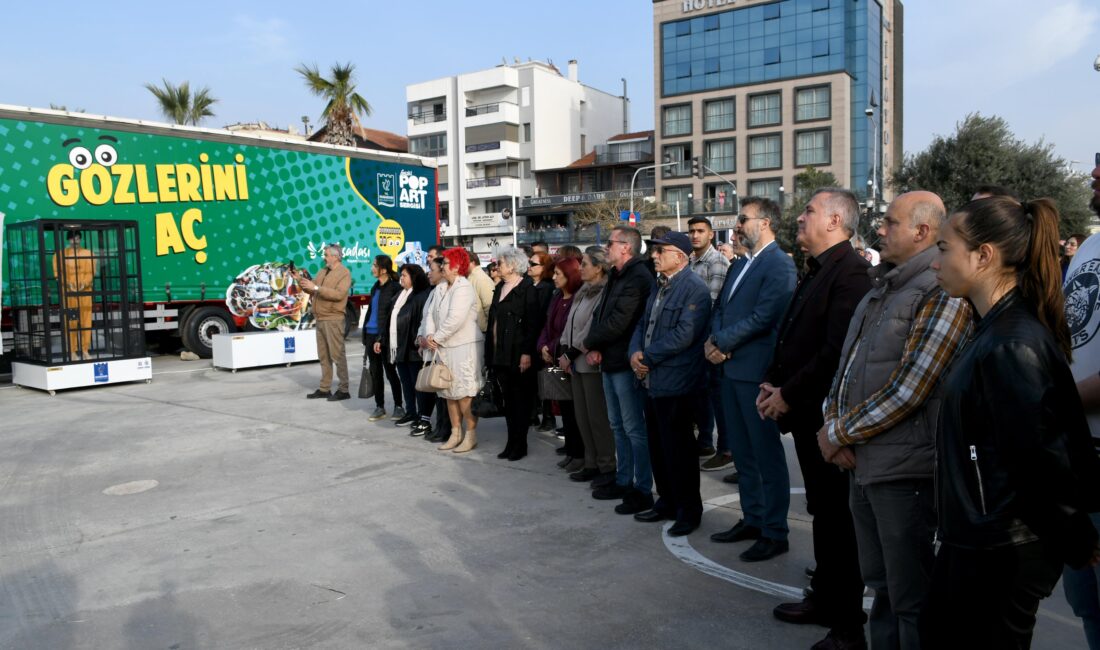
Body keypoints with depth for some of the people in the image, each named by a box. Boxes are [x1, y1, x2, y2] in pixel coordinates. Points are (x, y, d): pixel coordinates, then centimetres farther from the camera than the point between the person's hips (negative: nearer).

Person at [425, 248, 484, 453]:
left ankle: (471, 435, 2)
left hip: (464, 346, -9)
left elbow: (455, 320, -21)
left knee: (464, 393, -6)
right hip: (446, 347, 9)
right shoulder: (447, 288, 15)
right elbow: (436, 316, 16)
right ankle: (455, 434, 19)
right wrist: (432, 336, -1)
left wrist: (436, 338, -11)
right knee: (450, 393, 11)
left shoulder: (463, 288, -13)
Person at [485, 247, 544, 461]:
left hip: (518, 354, -7)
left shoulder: (527, 289, -9)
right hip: (500, 354, 7)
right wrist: (490, 351, 11)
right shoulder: (499, 288, 15)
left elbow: (534, 323, -15)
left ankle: (520, 444, 11)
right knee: (508, 400, 12)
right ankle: (512, 442, 20)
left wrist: (527, 353, -19)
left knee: (520, 400, 2)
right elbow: (492, 320, 16)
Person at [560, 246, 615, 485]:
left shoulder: (604, 293, -15)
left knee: (598, 416, -2)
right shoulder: (584, 292, 14)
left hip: (593, 363, -9)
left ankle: (607, 467, 9)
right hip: (577, 363, 9)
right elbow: (570, 324, 13)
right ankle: (592, 464, 23)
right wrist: (565, 352, 2)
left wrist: (570, 355, -11)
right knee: (582, 416, 13)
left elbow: (592, 331, -18)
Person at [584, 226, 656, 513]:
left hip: (625, 363, -10)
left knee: (634, 428, -3)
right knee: (618, 425, 17)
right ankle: (623, 481, 29)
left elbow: (617, 323, -23)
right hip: (610, 361, 10)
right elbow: (600, 314, 13)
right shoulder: (616, 276, 14)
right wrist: (595, 348, -3)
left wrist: (590, 343, -7)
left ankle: (642, 489, 6)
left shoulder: (637, 278, -18)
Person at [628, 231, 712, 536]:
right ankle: (667, 501, 30)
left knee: (678, 448, 0)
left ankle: (689, 509, 16)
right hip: (652, 380, 9)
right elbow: (643, 324, 17)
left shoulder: (695, 288, -13)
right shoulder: (659, 287, 16)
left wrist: (648, 357, -14)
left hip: (676, 383, -9)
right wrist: (635, 353, -3)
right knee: (658, 446, 16)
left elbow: (684, 334, -22)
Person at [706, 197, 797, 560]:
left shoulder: (780, 265, -11)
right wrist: (713, 340, -4)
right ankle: (752, 520, 28)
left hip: (756, 370, -9)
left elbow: (762, 318, -19)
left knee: (767, 455, 0)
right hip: (729, 368, 9)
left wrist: (722, 343, -12)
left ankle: (775, 533, 10)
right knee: (741, 452, 16)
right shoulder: (739, 266, 17)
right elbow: (720, 308, 16)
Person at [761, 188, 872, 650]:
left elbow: (837, 349, -24)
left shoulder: (850, 271, -17)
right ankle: (825, 599, 33)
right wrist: (772, 382, 4)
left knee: (838, 517, 3)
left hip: (828, 416, -9)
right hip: (806, 411, 9)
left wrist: (788, 395, -18)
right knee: (822, 512, 18)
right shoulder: (817, 271, 13)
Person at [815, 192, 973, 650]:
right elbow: (848, 360, 15)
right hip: (863, 460, 8)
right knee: (880, 582, 21)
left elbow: (907, 390, -21)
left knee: (910, 595, 7)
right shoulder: (880, 288, 13)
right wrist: (833, 418, -1)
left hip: (904, 467, -8)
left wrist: (839, 433, -13)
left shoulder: (942, 294, -16)